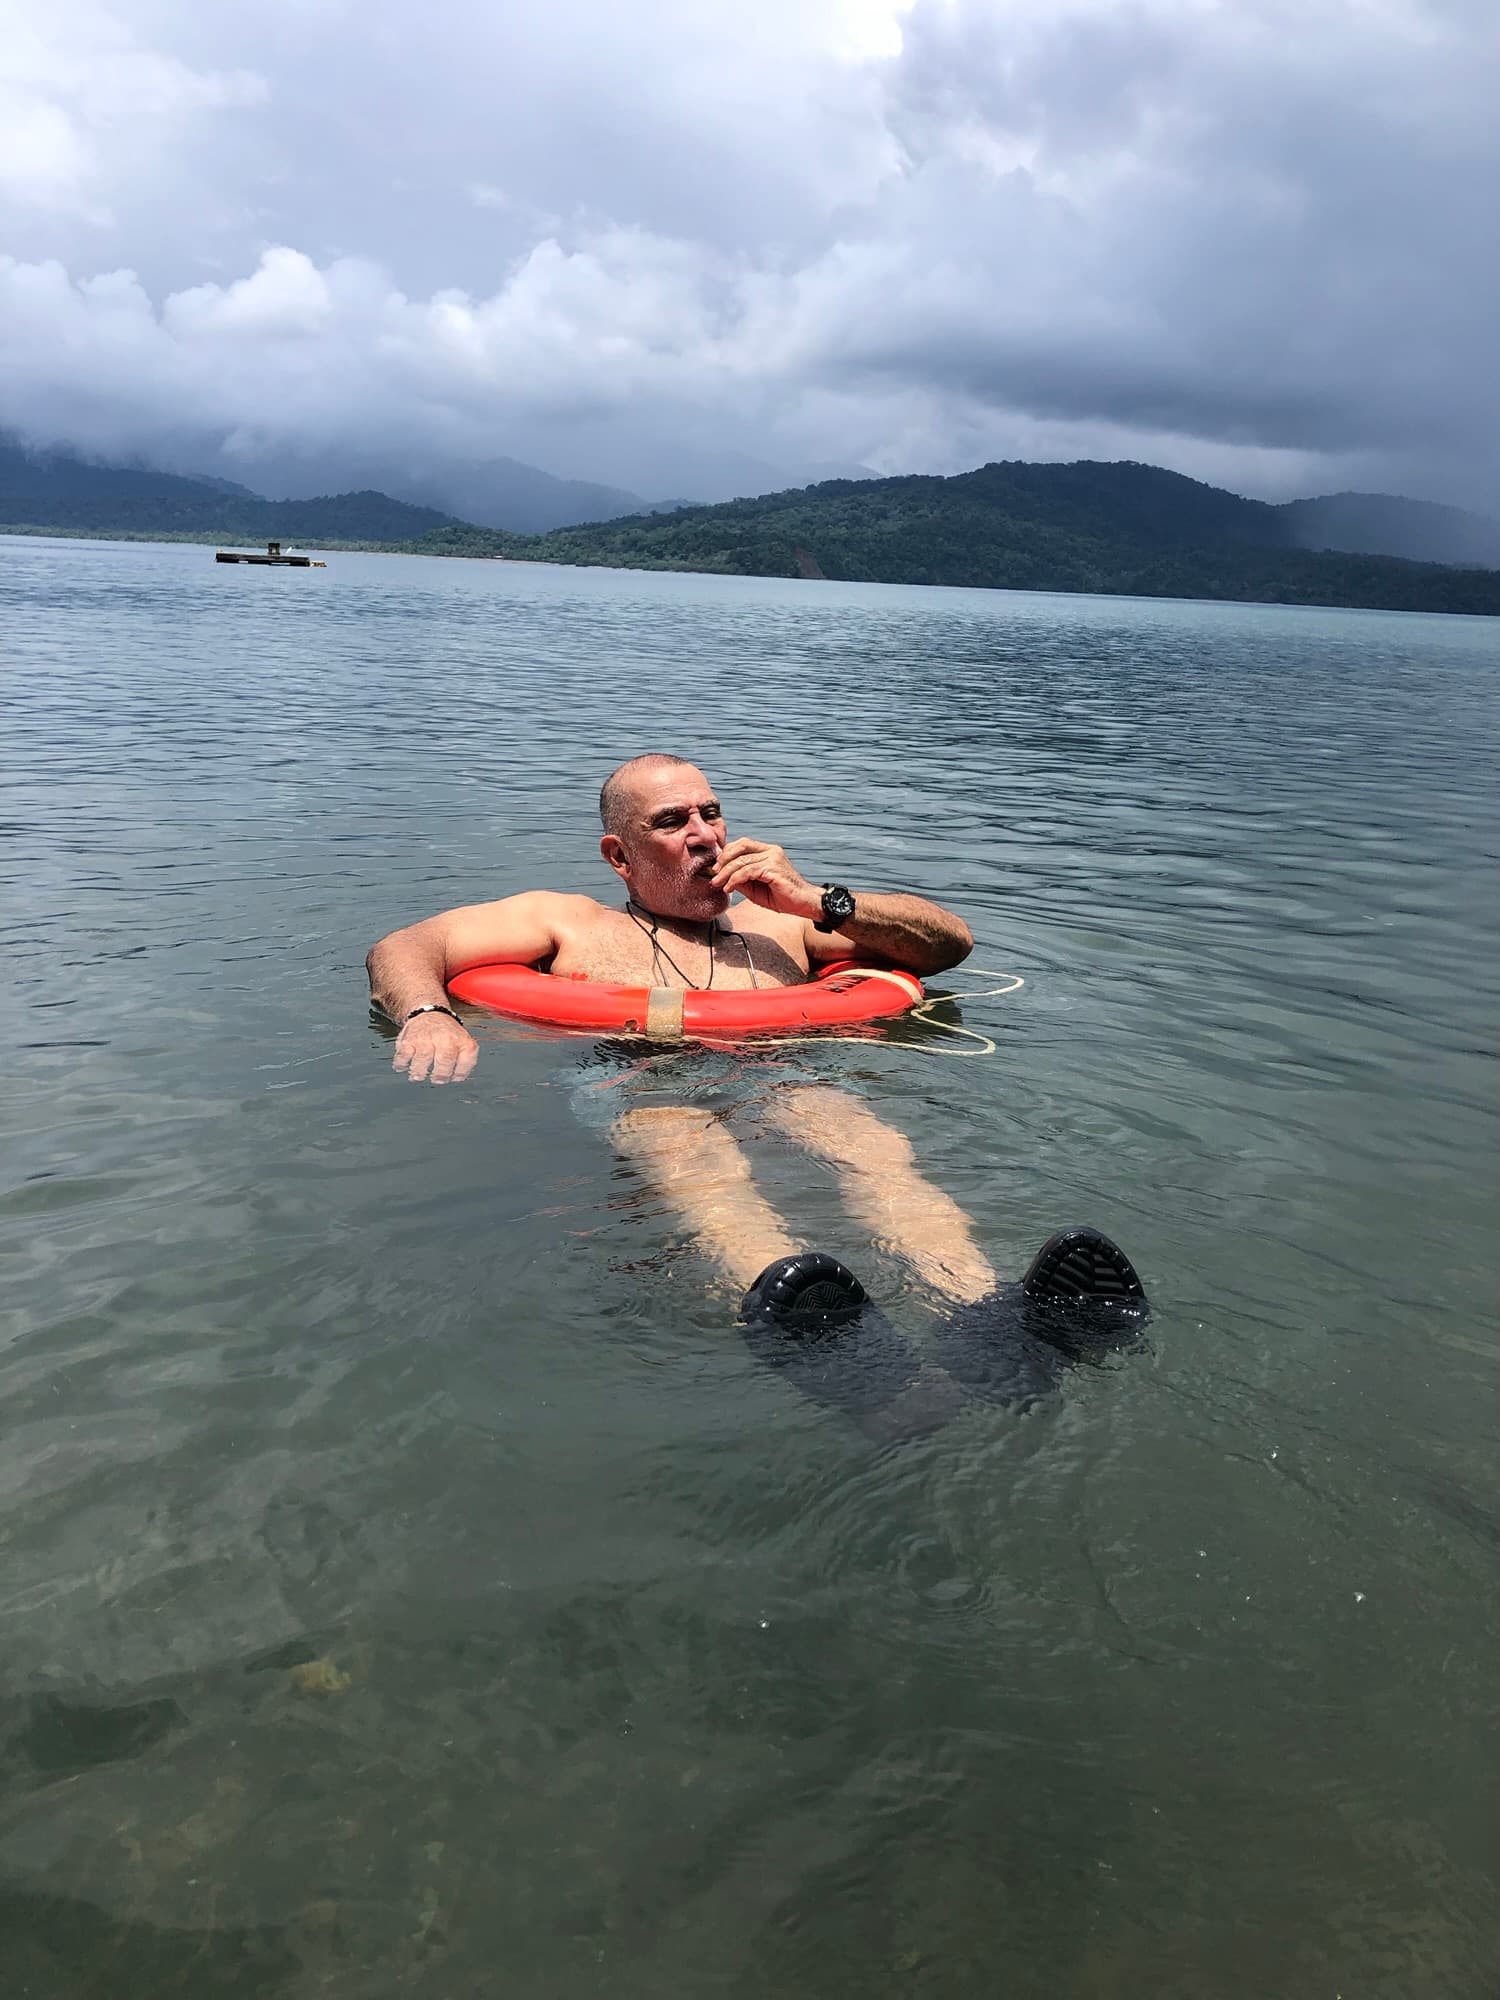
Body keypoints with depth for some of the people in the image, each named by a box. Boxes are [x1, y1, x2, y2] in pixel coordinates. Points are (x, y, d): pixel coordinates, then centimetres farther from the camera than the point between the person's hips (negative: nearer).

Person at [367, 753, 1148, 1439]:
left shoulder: (776, 919, 32)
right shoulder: (566, 919, 27)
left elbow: (952, 940, 30)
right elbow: (401, 949, 15)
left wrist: (820, 901, 16)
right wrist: (428, 1016, -10)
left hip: (779, 1077, 3)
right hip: (627, 1085, -2)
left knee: (872, 1143, -33)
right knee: (692, 1151, -39)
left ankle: (988, 1317, -59)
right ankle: (799, 1318, -68)